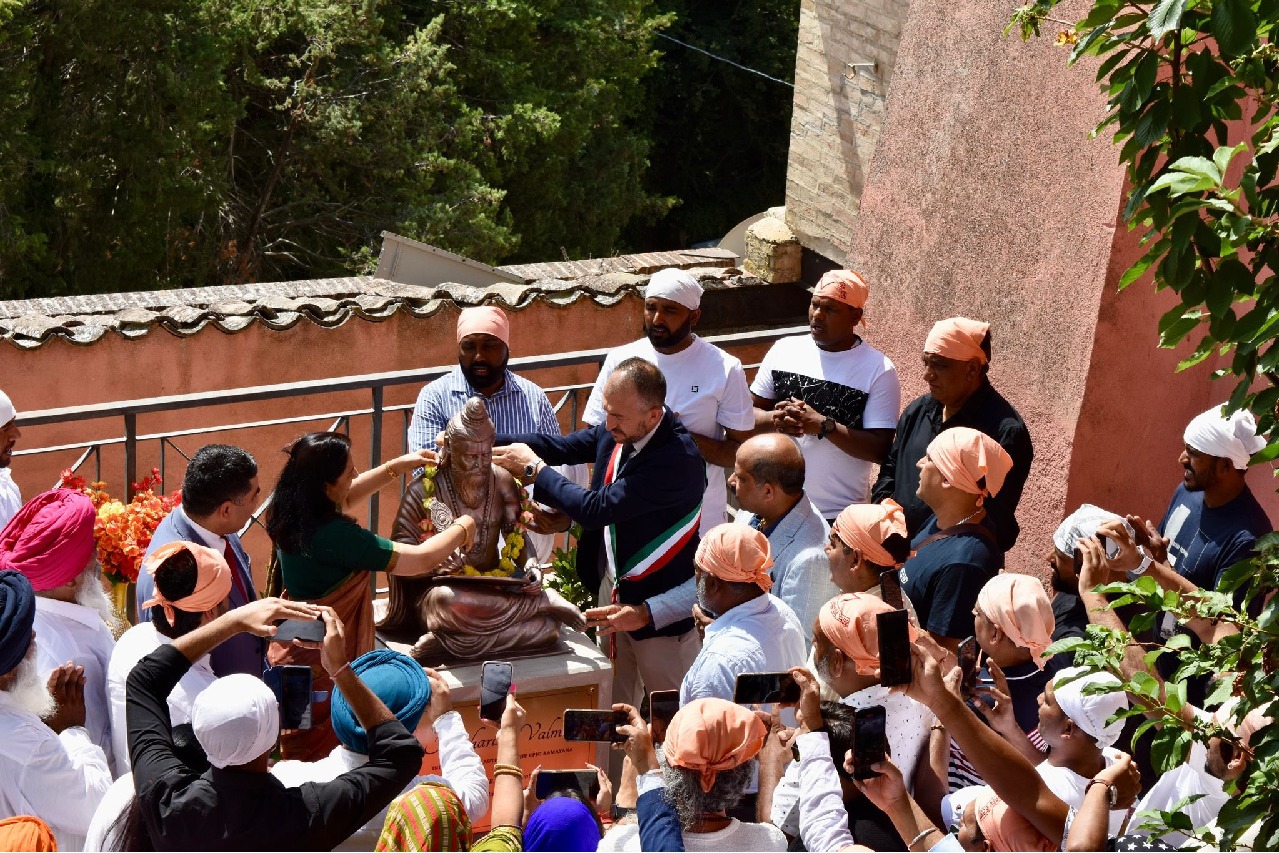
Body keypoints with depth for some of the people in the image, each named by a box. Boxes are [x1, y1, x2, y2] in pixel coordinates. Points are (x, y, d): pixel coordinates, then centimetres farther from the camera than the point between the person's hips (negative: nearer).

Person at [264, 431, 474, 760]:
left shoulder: (290, 510, -7)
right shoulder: (336, 536, -32)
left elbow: (341, 499, 18)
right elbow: (423, 560, -24)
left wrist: (394, 467, 17)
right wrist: (463, 527, -6)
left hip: (290, 652, 8)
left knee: (298, 753, 24)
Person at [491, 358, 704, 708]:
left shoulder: (678, 460, -31)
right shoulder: (620, 429, -8)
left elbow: (595, 509, -30)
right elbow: (560, 447, 5)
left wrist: (533, 468, -19)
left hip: (661, 605, -7)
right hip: (613, 587, 7)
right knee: (615, 704, 22)